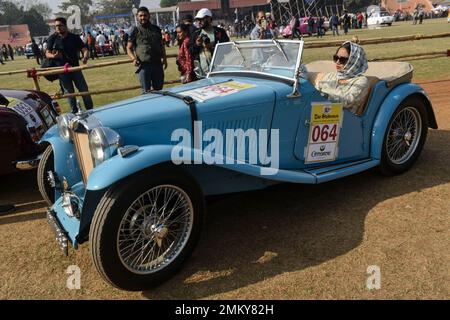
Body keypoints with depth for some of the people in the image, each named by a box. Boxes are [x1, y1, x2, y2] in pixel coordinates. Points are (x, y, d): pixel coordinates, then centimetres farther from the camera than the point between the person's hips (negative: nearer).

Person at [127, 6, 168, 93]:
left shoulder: (156, 29, 14)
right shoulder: (136, 31, 3)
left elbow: (161, 45, 20)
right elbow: (129, 48, 2)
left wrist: (164, 58, 7)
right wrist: (133, 59, -16)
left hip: (157, 64, 4)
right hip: (143, 65, -3)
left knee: (159, 90, 10)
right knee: (146, 91, -2)